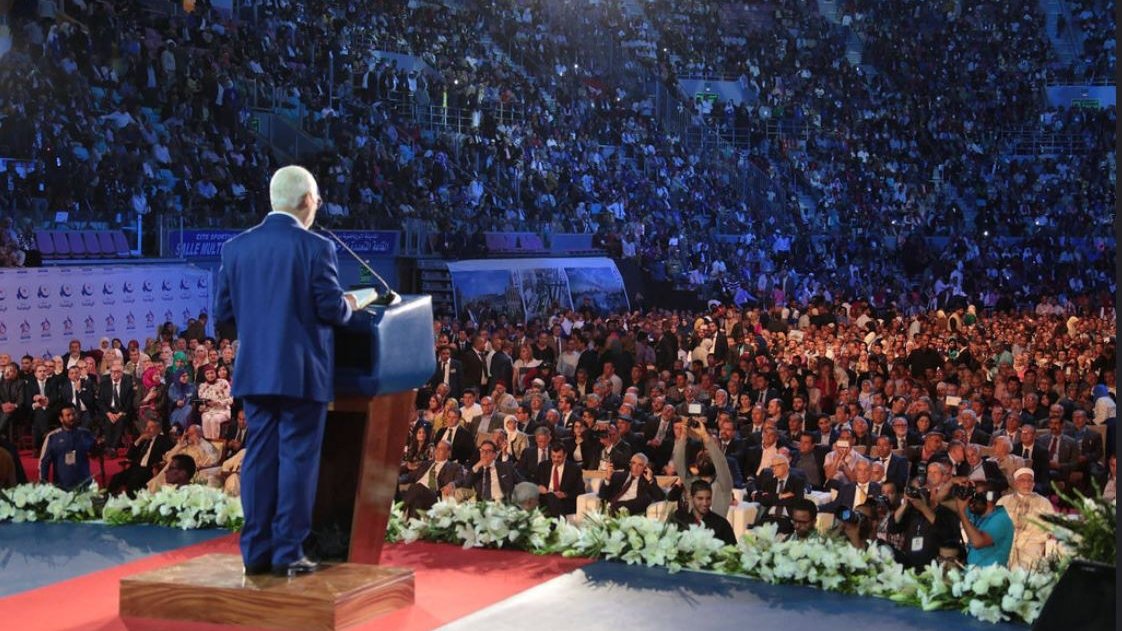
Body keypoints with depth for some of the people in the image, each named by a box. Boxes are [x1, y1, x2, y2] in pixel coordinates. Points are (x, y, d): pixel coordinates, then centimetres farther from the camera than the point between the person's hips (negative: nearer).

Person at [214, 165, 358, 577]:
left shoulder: (235, 248, 4)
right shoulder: (316, 248, -10)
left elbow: (223, 313, 6)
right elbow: (332, 309, -11)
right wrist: (349, 306, 11)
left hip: (254, 371, 5)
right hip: (302, 373, -5)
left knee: (260, 456, 10)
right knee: (297, 459, 1)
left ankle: (256, 551, 13)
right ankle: (288, 554, 4)